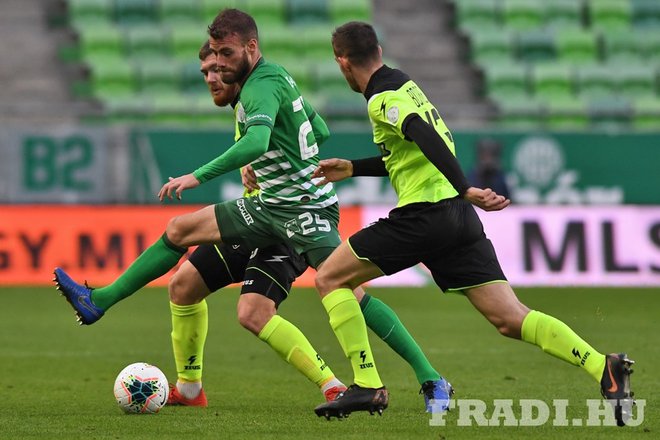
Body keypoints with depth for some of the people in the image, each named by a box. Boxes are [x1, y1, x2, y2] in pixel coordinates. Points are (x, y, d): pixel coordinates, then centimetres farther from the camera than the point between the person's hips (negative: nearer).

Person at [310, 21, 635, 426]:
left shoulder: (383, 100, -7)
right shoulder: (403, 84, 21)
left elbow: (427, 139, -25)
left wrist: (465, 190, -34)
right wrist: (353, 168, 37)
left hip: (424, 215, -8)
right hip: (458, 218, 8)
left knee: (330, 278, 6)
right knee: (510, 320, 0)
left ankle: (366, 384, -2)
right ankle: (604, 368, -17)